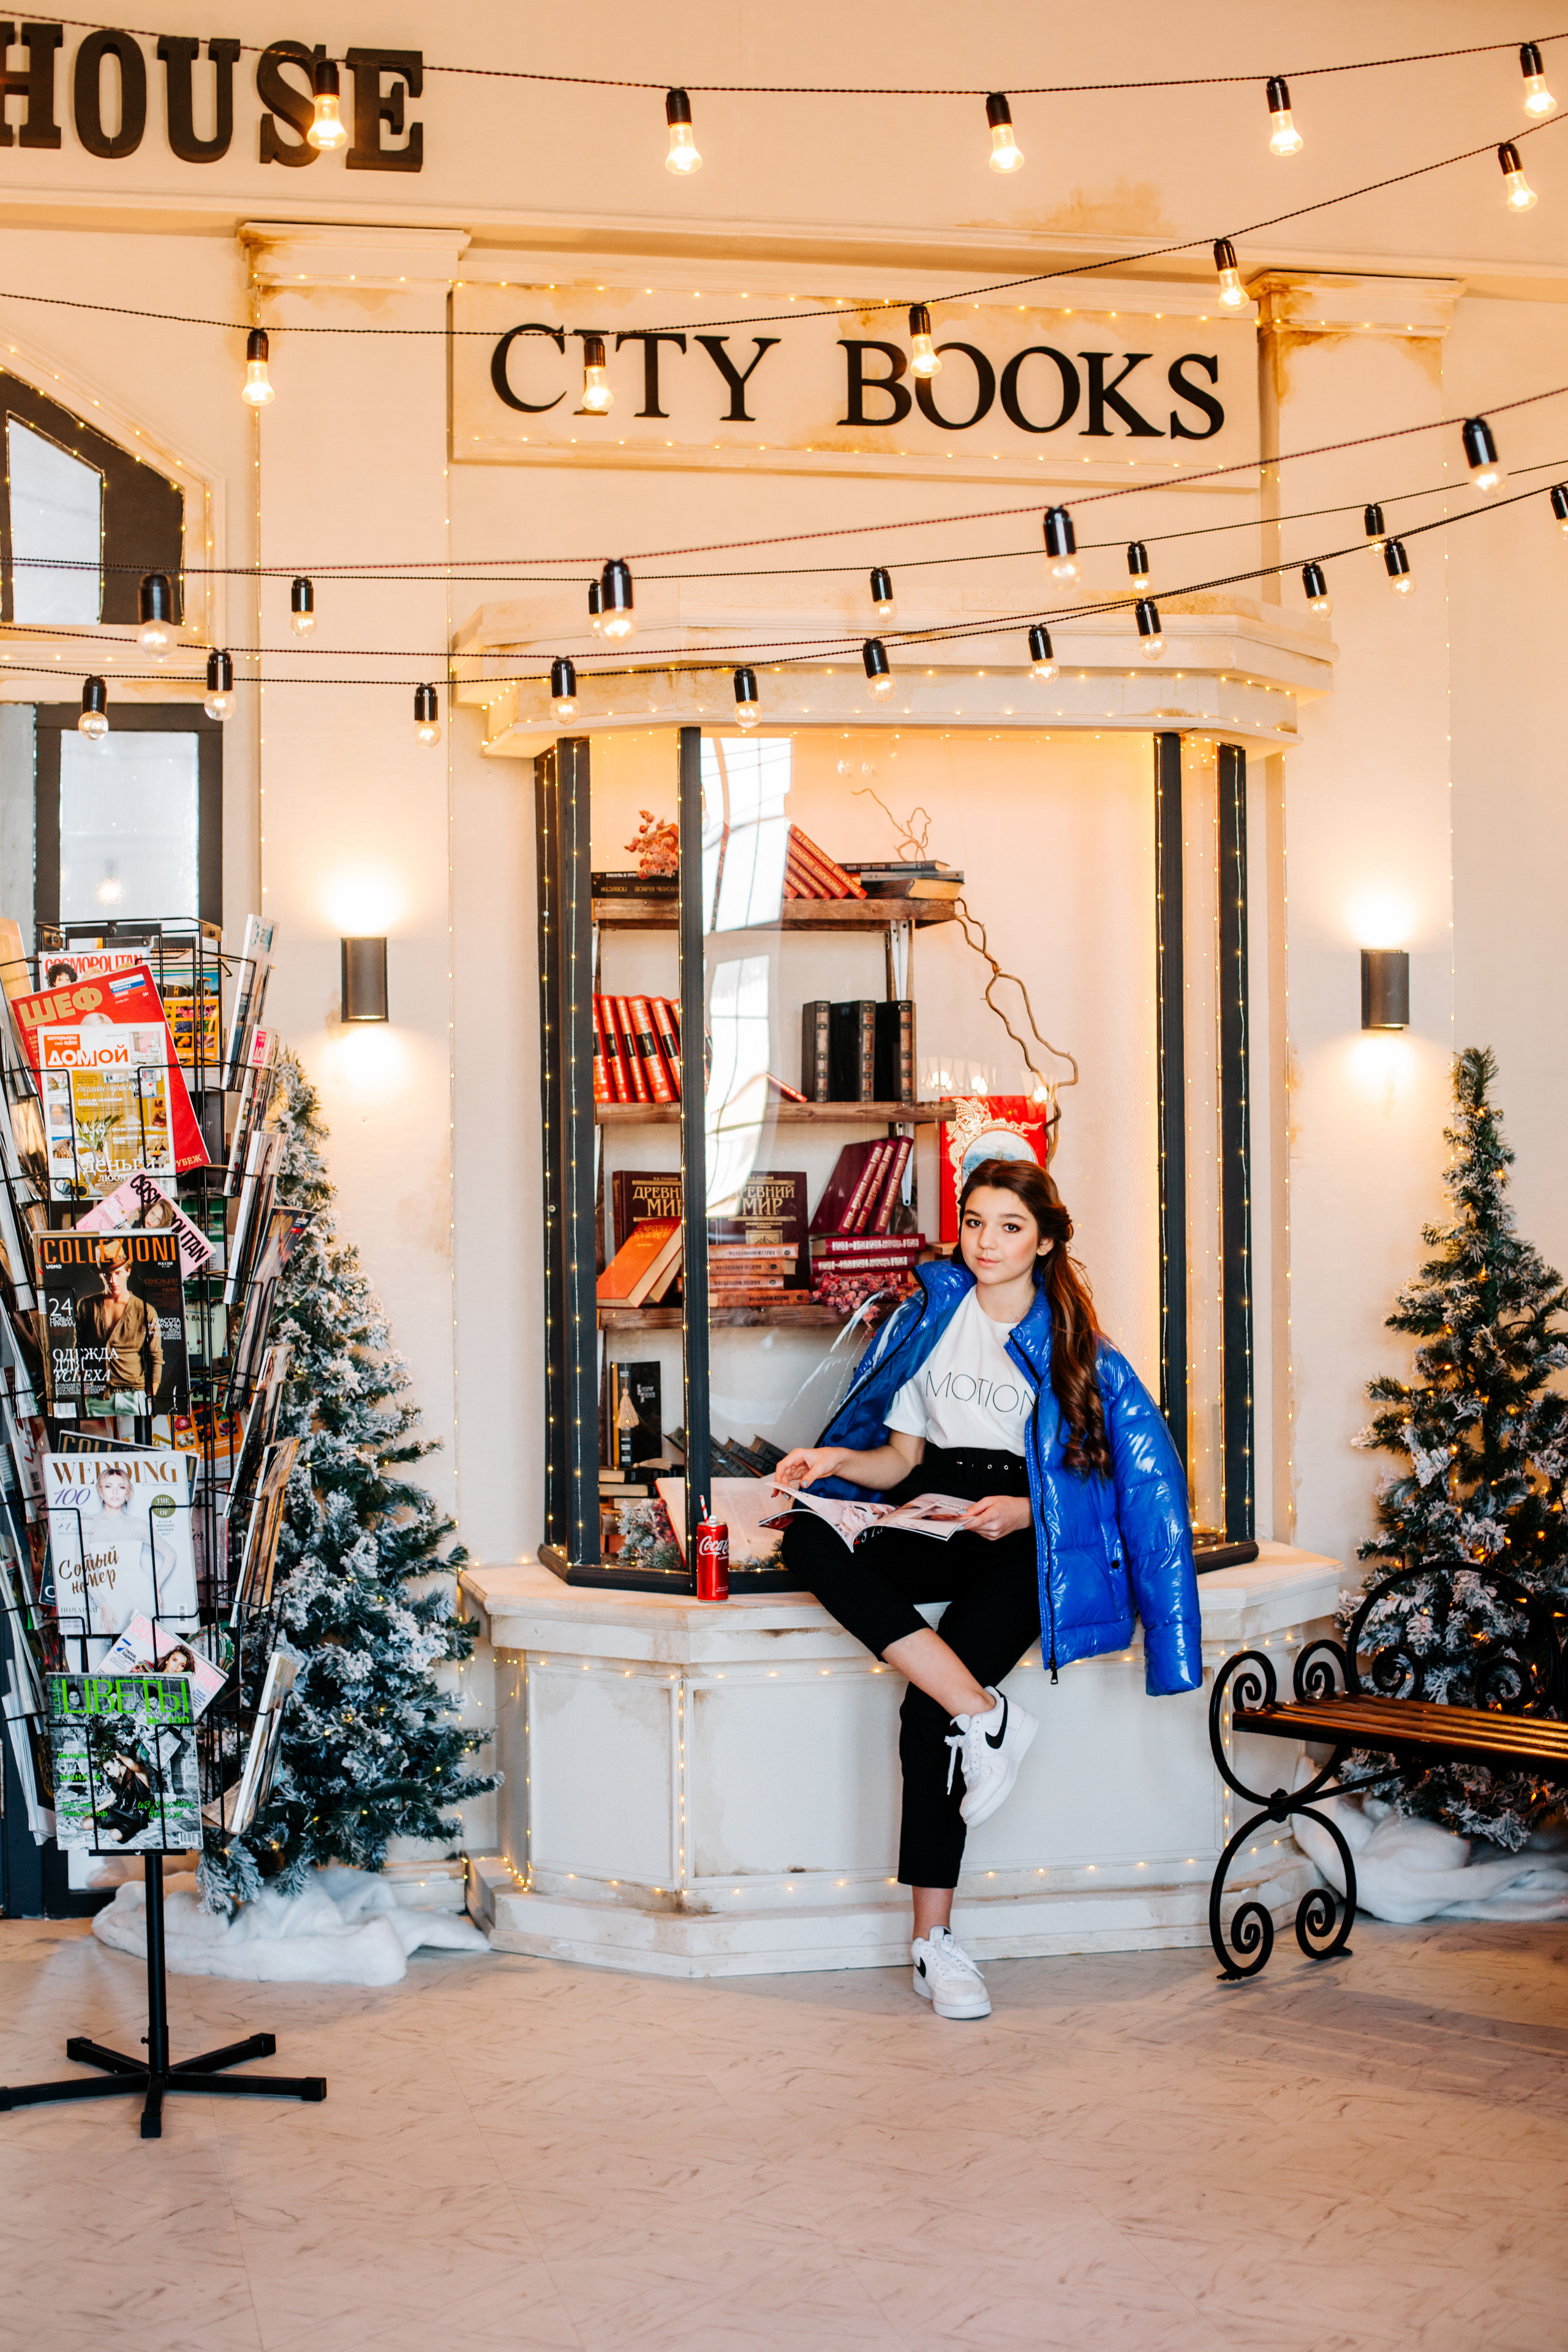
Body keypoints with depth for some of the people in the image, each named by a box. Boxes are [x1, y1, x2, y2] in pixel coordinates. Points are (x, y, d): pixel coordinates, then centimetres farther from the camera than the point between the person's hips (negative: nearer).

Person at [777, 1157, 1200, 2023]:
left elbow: (1103, 1471, 2)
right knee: (810, 1539, -30)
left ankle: (934, 1938, -20)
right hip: (935, 1523, 4)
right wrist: (837, 1460, -6)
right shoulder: (933, 1317, 13)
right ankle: (986, 1716, -33)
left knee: (928, 1712, -26)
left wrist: (1025, 1511, -14)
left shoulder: (1069, 1339, 4)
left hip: (1024, 1539, -4)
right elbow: (902, 1459, 14)